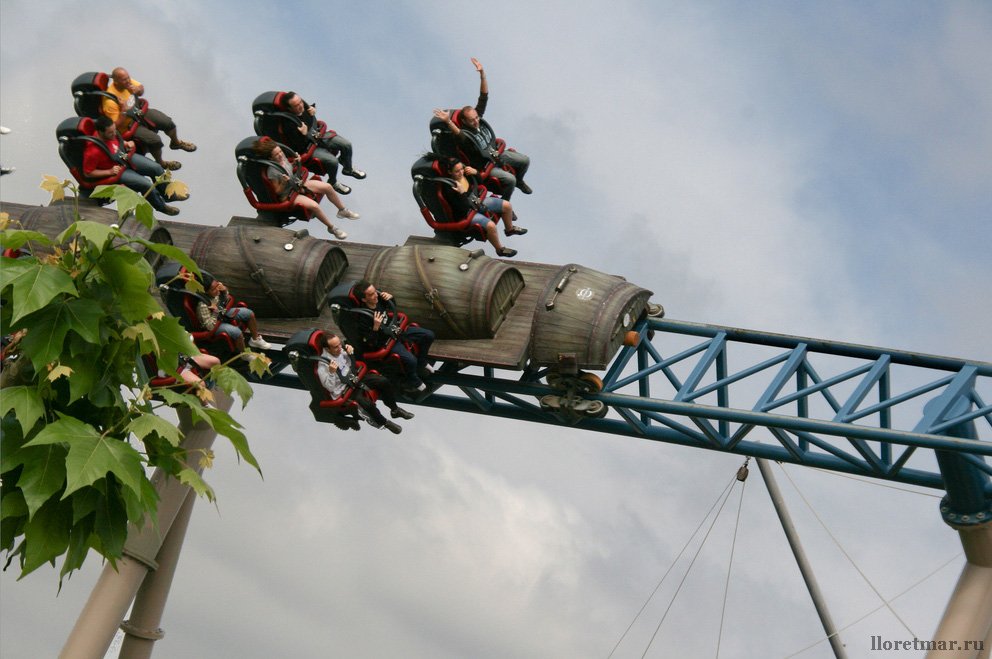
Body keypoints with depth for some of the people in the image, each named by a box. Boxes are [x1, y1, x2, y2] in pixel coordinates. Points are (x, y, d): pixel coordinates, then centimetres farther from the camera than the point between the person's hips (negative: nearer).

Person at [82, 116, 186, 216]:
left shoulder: (110, 133, -13)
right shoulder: (93, 151, -33)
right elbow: (87, 173, -22)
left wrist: (126, 144, -4)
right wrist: (110, 171, -25)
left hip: (125, 157, 7)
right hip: (118, 170, -7)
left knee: (156, 167, 1)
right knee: (147, 185, -18)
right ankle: (161, 206, 11)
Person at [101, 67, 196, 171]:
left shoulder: (127, 82, -16)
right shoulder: (110, 101, -34)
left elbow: (141, 88, 7)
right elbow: (117, 125, -26)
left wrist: (138, 90, -17)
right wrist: (123, 111, -40)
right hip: (128, 125, -7)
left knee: (168, 122, -1)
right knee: (155, 140, -23)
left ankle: (176, 143, 33)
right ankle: (160, 163, 7)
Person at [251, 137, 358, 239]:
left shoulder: (282, 157, -8)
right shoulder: (272, 171, -29)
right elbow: (277, 191, -21)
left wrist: (295, 163, -6)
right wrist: (283, 182, -38)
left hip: (296, 183, 8)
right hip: (287, 194, -8)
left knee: (328, 187, -1)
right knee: (314, 206, -29)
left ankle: (343, 210, 20)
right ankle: (332, 228, -8)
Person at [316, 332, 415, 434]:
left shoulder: (340, 349, -8)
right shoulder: (323, 365, -26)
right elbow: (330, 387, -23)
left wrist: (350, 352, -10)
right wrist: (331, 372, -39)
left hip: (353, 377, 7)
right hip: (344, 389, -7)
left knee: (384, 382, -4)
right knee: (368, 404, -26)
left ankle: (395, 410, 16)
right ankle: (384, 422, 4)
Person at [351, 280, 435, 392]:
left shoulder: (379, 298, -12)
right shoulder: (363, 318, -30)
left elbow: (394, 309, 11)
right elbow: (370, 344, -24)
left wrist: (390, 297, -11)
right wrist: (375, 327, -39)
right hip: (387, 342, -7)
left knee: (429, 335, 4)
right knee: (410, 360, -26)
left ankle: (421, 364, 28)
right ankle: (413, 382, 7)